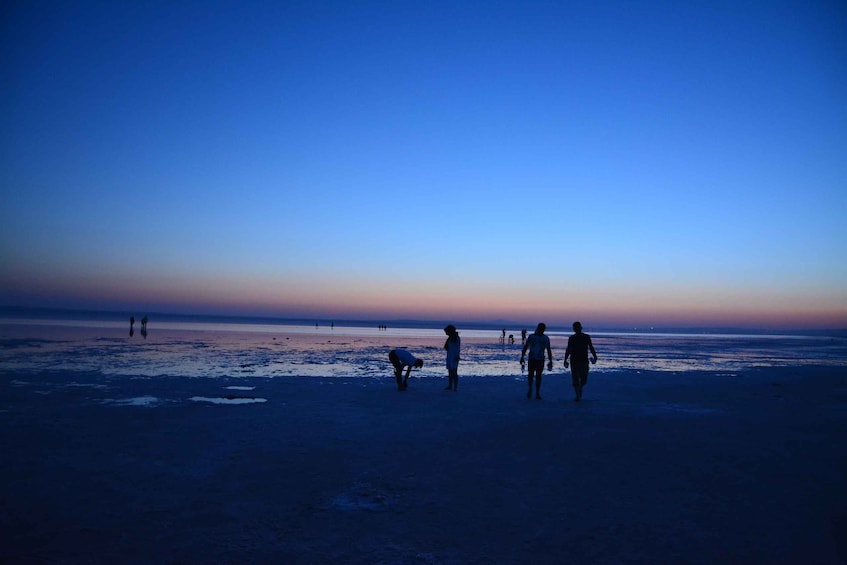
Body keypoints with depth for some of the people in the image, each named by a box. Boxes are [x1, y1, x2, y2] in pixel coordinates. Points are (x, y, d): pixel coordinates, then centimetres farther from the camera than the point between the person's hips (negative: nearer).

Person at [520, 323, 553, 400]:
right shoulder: (531, 337, 1)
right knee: (531, 374, -8)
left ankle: (537, 393, 8)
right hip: (532, 359, -1)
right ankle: (530, 389, 12)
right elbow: (525, 347, 3)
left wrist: (550, 361, 6)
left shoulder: (546, 338, 5)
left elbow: (549, 350, 10)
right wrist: (522, 357, -2)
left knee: (538, 376, 3)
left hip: (540, 359, 1)